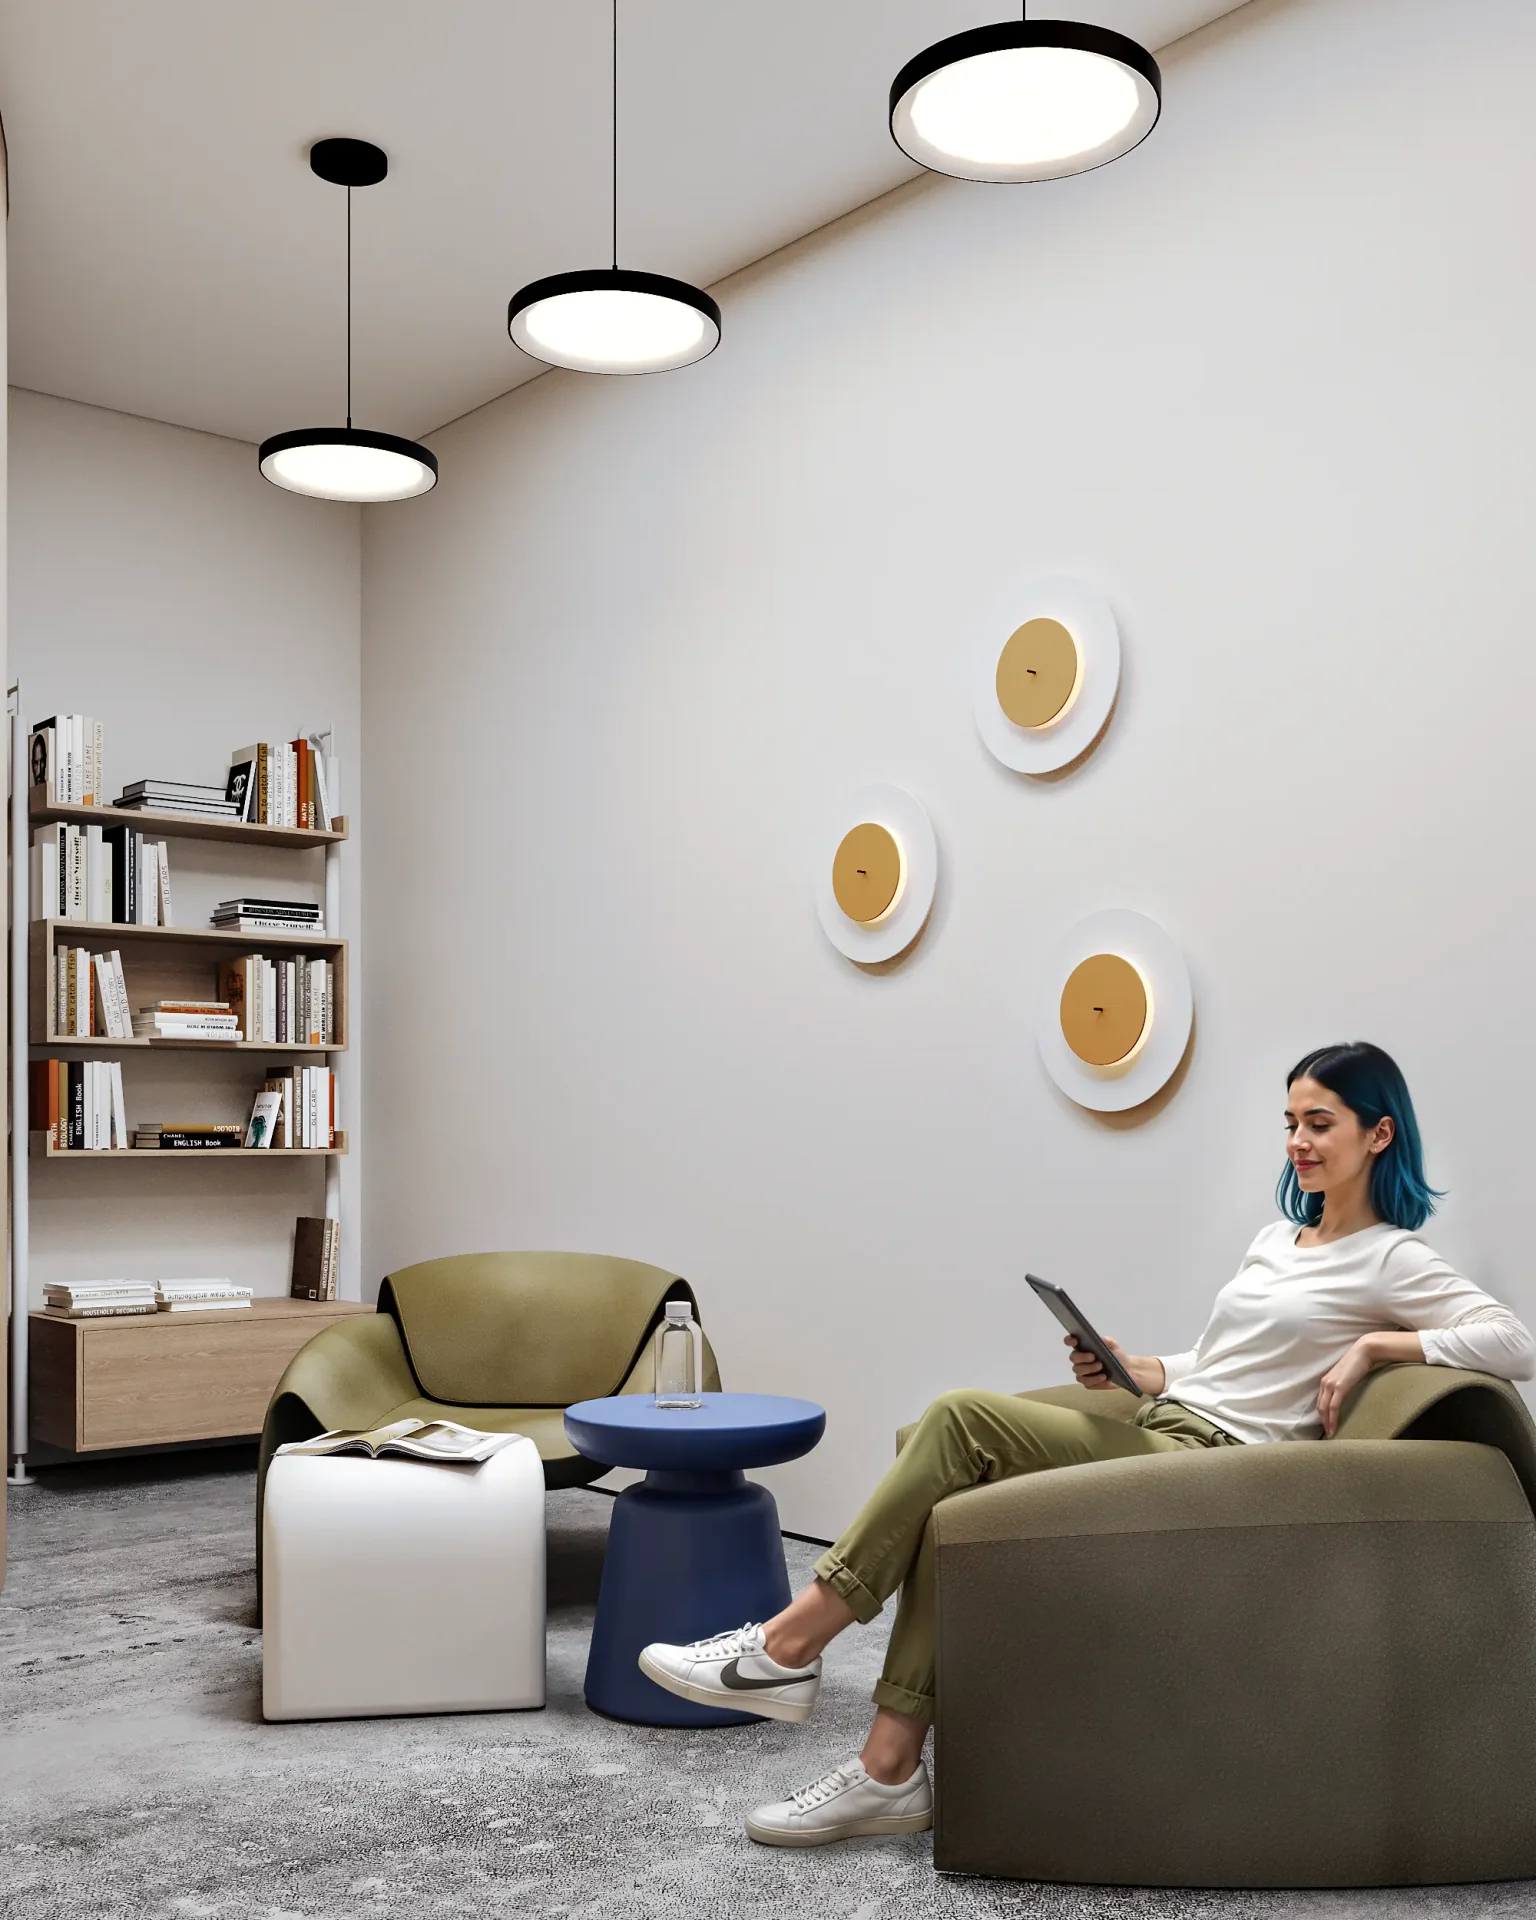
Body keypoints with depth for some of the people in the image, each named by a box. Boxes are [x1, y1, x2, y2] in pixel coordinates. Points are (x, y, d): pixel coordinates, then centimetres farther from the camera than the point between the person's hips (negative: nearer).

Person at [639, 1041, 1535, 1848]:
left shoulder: (1393, 1259, 0)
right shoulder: (1278, 1239, 24)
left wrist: (1374, 1345, -16)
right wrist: (1131, 1370, 8)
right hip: (1157, 1429, 8)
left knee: (963, 1416, -22)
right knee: (951, 1506, -17)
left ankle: (790, 1645, -16)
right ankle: (891, 1772, -12)